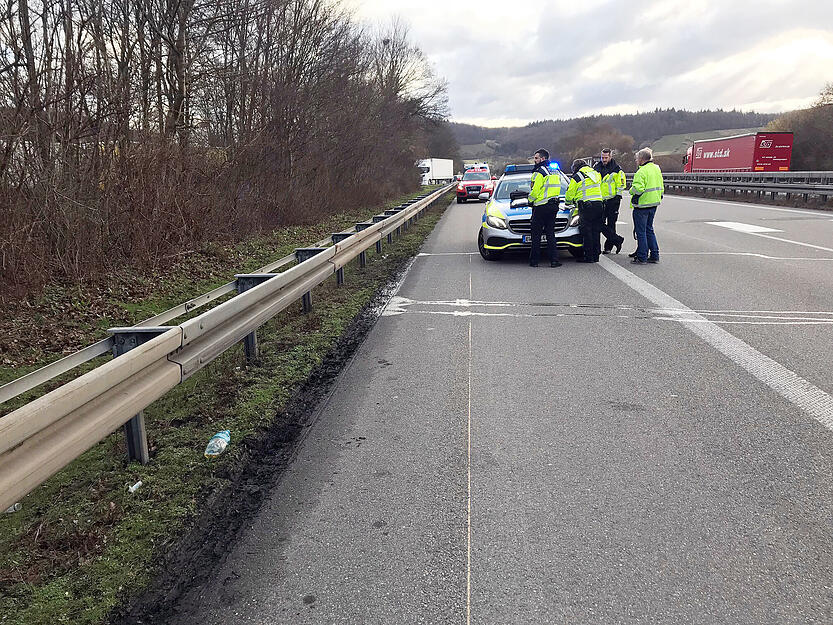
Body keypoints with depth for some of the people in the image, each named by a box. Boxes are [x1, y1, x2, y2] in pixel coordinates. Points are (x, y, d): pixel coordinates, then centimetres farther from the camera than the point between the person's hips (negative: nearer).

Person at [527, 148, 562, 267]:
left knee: (536, 233, 1)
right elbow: (556, 189, 17)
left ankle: (534, 260, 4)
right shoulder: (555, 172, 15)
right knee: (550, 233, 9)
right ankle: (554, 260, 3)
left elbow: (535, 190, -14)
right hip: (554, 206, 7)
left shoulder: (539, 172, -11)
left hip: (541, 207, -7)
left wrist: (530, 201, 2)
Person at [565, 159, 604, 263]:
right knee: (596, 231, 11)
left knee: (587, 232, -2)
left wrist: (568, 201, 28)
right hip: (599, 204, 6)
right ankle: (596, 255, 14)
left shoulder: (576, 177, 0)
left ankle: (589, 256, -2)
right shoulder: (596, 173, 18)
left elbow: (569, 195, 5)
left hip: (586, 207, -6)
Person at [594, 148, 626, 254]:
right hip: (600, 200, 4)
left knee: (611, 224, 2)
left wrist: (618, 196, -7)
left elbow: (621, 184, 0)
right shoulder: (596, 167, 7)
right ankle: (617, 240, 1)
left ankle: (608, 246, 10)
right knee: (600, 223, -6)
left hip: (612, 200, -4)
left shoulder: (616, 169, -3)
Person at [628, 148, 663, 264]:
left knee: (641, 231, -1)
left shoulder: (641, 172, -18)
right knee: (649, 229, 18)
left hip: (642, 205, -9)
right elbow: (661, 187, 16)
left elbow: (638, 189, -26)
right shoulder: (657, 169, 11)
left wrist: (631, 190, -6)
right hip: (654, 204, 9)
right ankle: (654, 255, 19)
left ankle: (642, 257, 3)